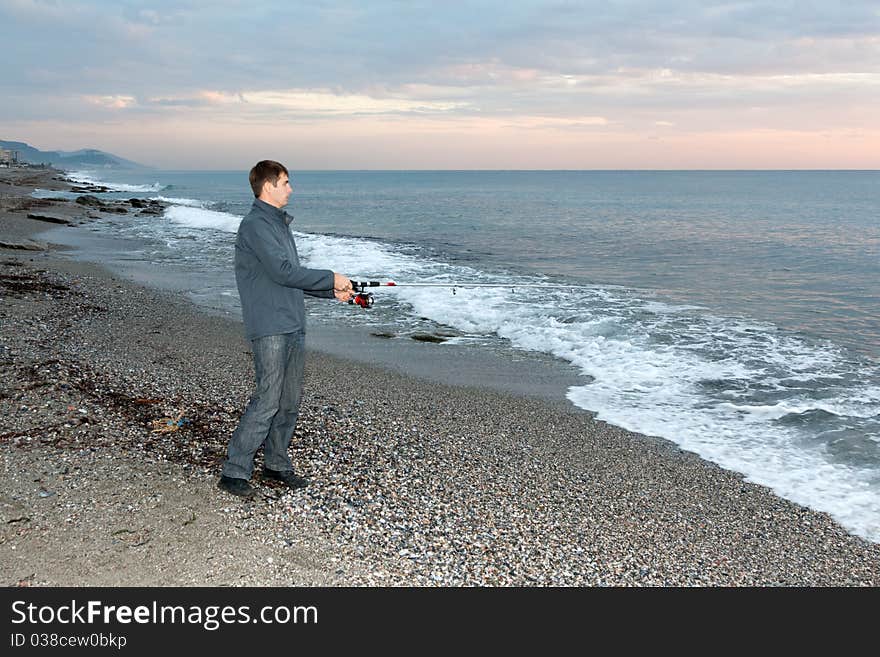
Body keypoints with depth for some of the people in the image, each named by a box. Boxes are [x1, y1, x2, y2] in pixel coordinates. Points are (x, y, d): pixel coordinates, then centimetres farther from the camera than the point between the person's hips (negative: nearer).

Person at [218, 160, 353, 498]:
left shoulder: (280, 223, 20)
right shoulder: (255, 225, -10)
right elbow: (282, 271, -19)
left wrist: (332, 292, 15)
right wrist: (330, 278, -11)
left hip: (293, 327, 9)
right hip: (269, 328, -9)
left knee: (290, 401, 11)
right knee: (267, 400, -10)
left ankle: (276, 463, 23)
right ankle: (234, 472, -2)